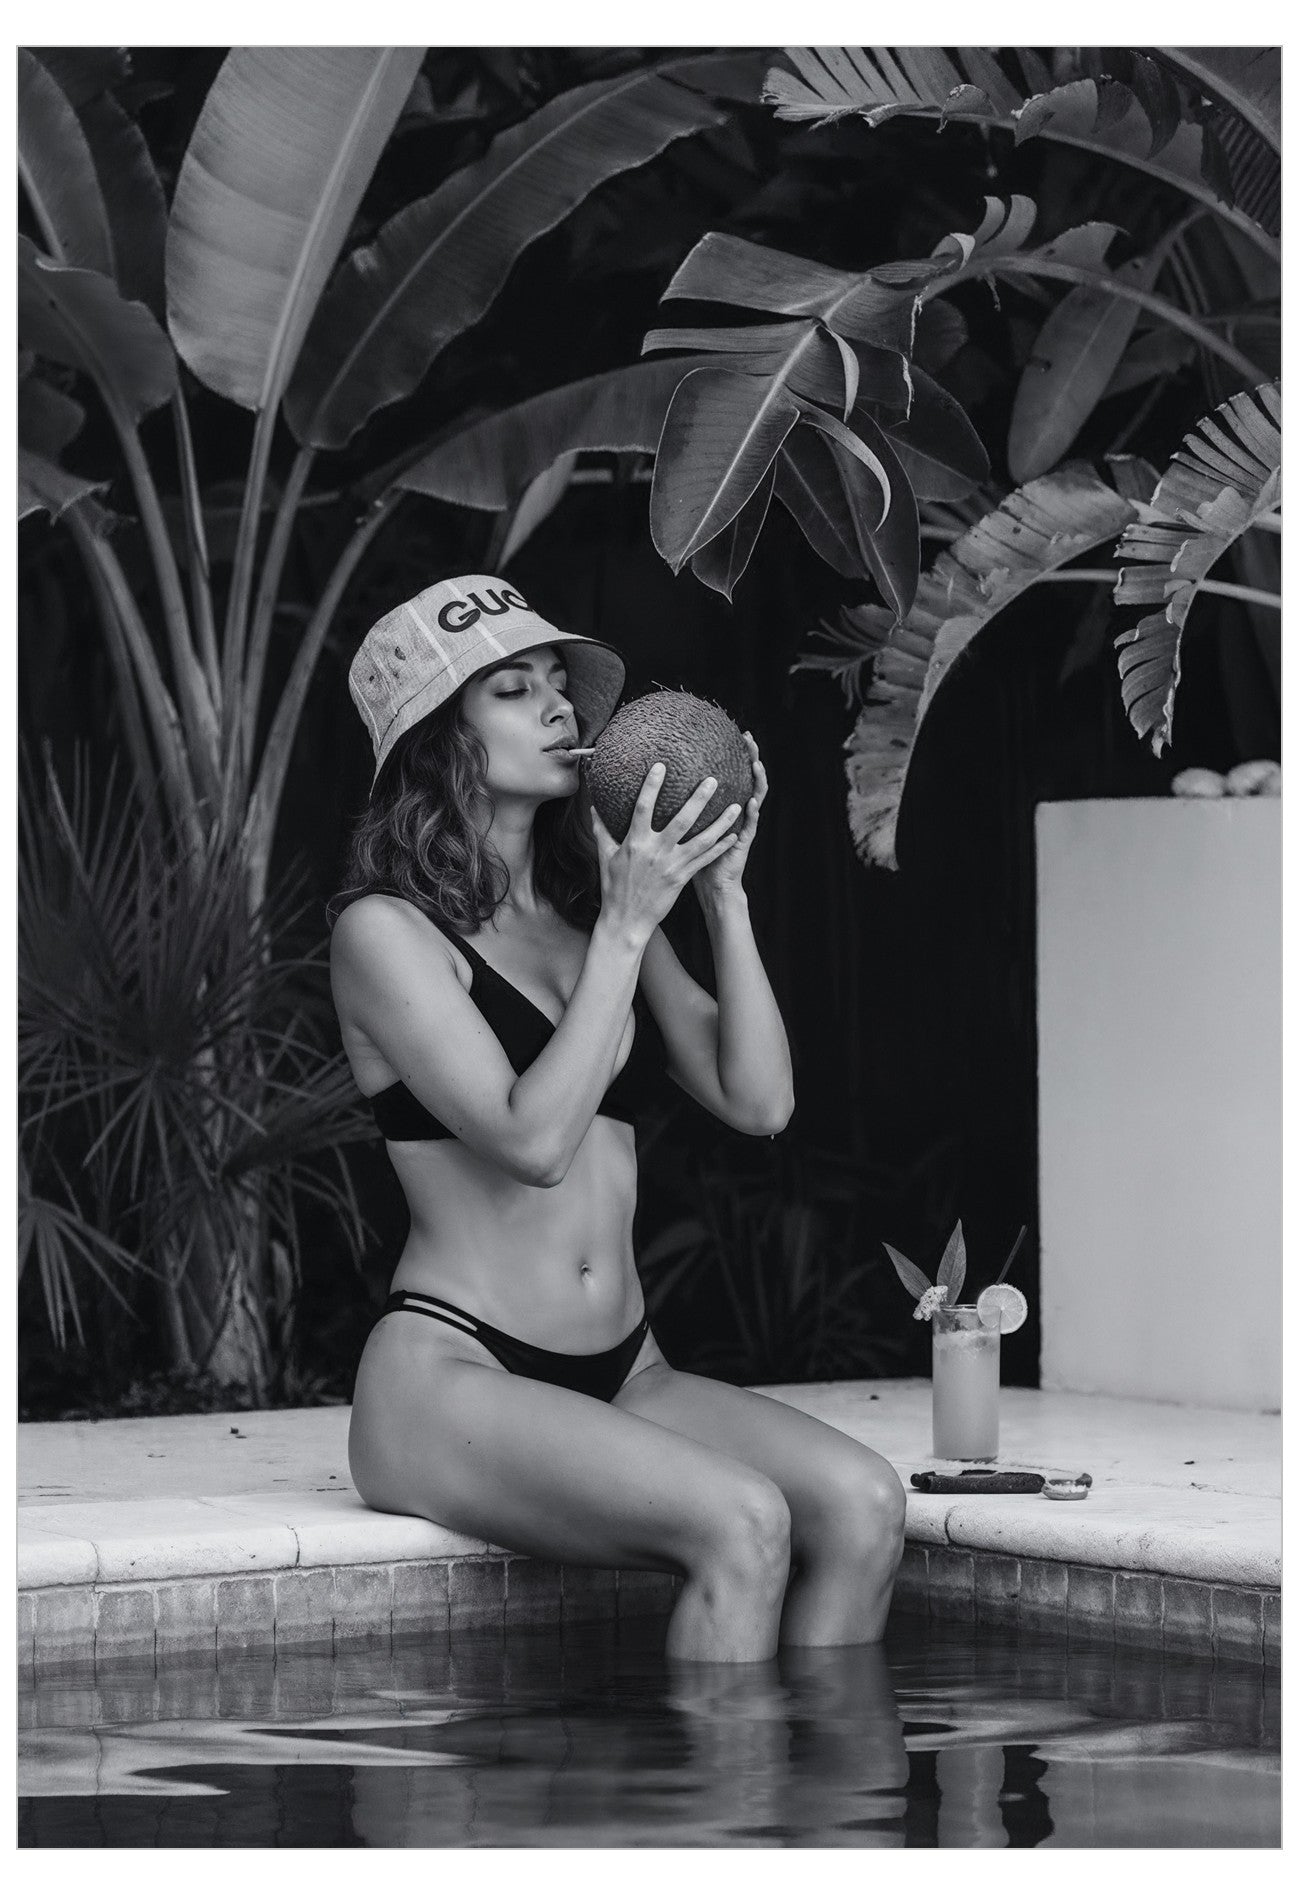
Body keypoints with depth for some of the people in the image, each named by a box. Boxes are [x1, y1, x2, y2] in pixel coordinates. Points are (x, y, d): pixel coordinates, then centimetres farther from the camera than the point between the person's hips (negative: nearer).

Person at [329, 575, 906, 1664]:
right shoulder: (386, 929, -4)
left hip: (624, 1374, 7)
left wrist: (725, 896, 2)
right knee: (741, 1522, -30)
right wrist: (627, 929, -14)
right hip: (452, 1378, -7)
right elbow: (533, 1140, -17)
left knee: (862, 1502, -20)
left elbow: (759, 1103, 8)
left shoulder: (588, 910, 16)